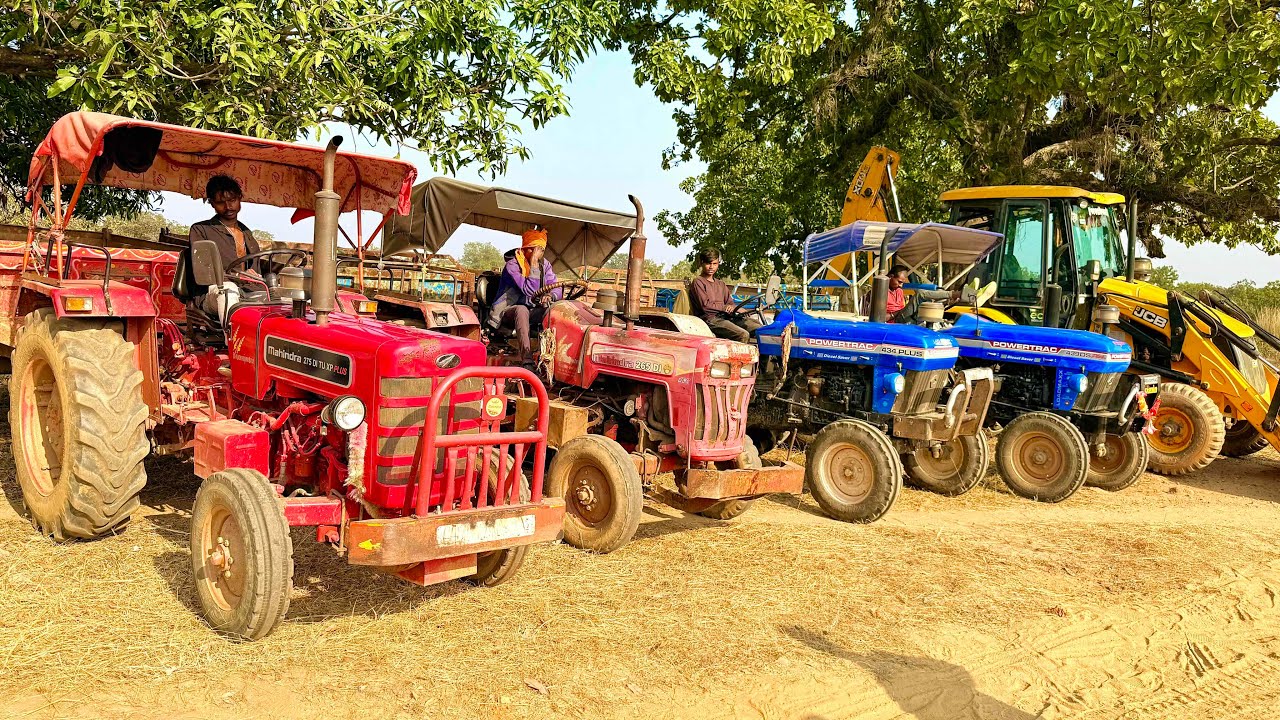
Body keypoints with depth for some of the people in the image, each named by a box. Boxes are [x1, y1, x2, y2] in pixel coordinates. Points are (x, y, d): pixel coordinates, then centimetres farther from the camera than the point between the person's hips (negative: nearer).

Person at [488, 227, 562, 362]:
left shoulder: (545, 265, 5)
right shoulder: (512, 265, -14)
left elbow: (556, 289, 1)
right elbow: (530, 291, -23)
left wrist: (549, 296, -23)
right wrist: (533, 265, -26)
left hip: (532, 314, 5)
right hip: (507, 312, -5)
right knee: (521, 309, -39)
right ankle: (527, 360, -50)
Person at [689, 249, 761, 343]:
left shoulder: (721, 284, 28)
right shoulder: (698, 282, 4)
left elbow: (730, 303, 18)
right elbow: (705, 305, -8)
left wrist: (734, 308, -7)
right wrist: (725, 307, -7)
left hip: (726, 317, 7)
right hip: (711, 319, -7)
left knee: (761, 329, -14)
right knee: (744, 335, -31)